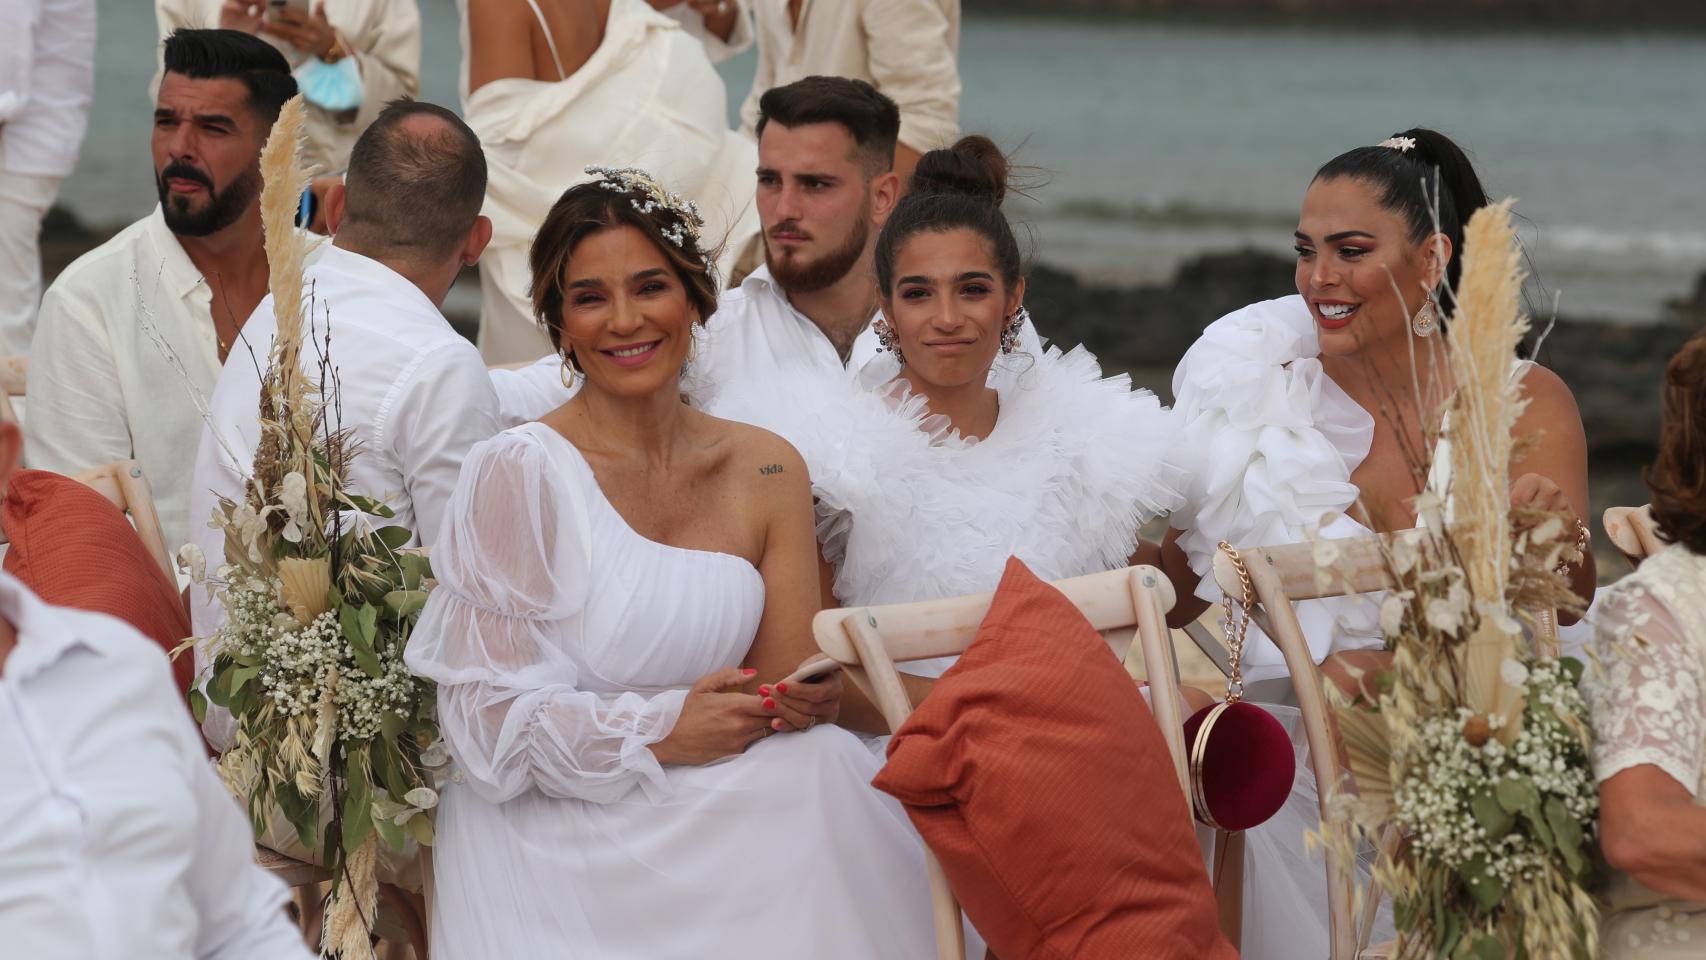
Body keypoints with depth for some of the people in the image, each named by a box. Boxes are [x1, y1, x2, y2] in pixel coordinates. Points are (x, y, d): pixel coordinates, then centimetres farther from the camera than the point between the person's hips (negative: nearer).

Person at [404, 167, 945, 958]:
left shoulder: (767, 472, 8)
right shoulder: (518, 473, -6)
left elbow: (791, 695, 4)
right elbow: (484, 712, -7)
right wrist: (661, 732, -14)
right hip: (552, 847, -5)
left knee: (822, 768, -25)